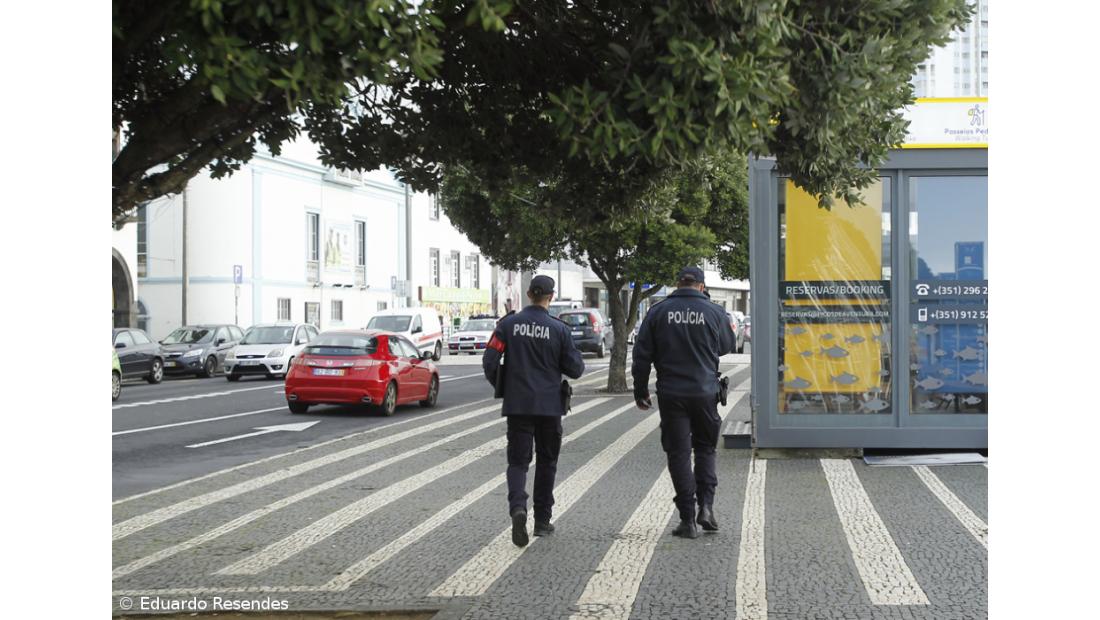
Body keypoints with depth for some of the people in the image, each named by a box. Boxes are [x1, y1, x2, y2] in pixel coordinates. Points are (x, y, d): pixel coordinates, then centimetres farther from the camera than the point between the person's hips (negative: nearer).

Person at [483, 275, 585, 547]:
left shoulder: (508, 324, -3)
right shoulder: (559, 329, -7)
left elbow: (489, 362, -7)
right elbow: (575, 369, -4)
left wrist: (501, 387, 10)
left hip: (517, 405, 1)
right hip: (549, 405, 0)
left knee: (518, 461, 4)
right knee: (546, 461, 14)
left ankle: (518, 507, -22)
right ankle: (542, 520, 18)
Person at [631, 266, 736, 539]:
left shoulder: (658, 312, -1)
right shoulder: (714, 312, -2)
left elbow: (642, 355, 1)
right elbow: (727, 346, 13)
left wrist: (641, 391, 9)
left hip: (671, 394, 0)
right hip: (705, 392, 0)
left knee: (678, 453, 4)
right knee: (705, 448, 17)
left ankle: (688, 519, 4)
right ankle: (706, 506, 3)